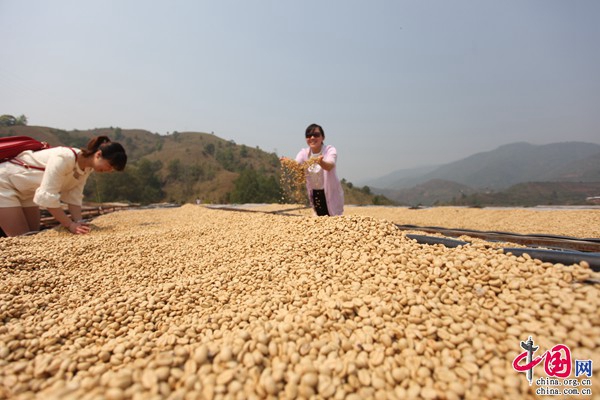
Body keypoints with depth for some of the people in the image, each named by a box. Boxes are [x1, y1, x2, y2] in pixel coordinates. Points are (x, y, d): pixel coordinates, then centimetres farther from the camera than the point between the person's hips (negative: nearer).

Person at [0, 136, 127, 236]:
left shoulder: (87, 168, -10)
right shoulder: (64, 158, -35)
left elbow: (74, 198, -10)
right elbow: (46, 196, -35)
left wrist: (78, 223, -23)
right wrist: (70, 224, -31)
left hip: (26, 192, 8)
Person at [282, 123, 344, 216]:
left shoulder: (330, 150, -14)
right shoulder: (304, 153, -3)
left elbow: (329, 166, -35)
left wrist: (321, 162, -57)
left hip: (330, 193, -4)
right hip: (314, 194, 4)